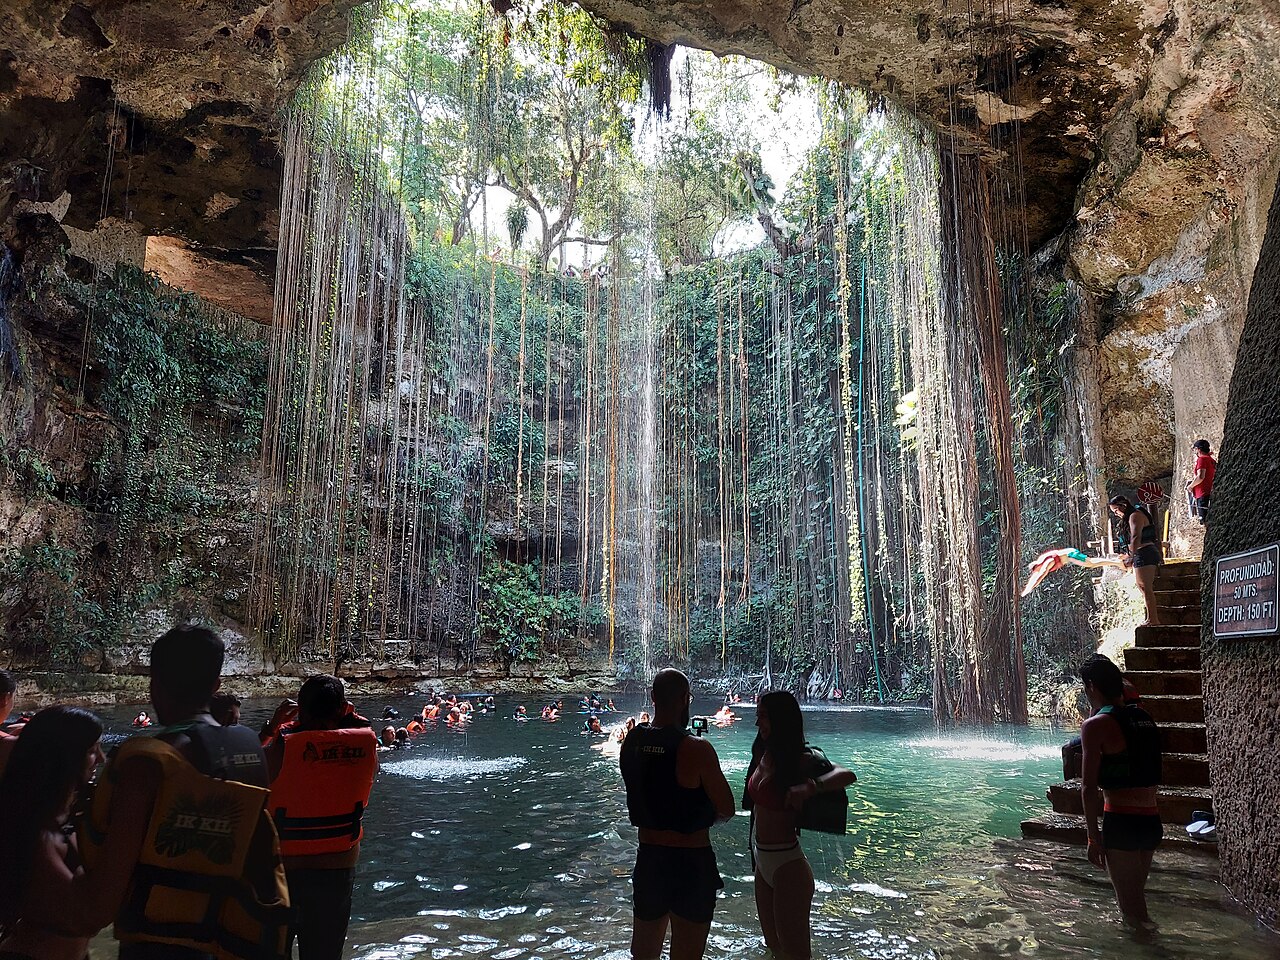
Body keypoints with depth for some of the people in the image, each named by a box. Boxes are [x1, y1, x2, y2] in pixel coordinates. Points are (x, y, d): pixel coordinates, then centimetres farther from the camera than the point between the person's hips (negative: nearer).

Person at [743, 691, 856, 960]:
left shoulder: (801, 760, -19)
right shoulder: (763, 754, 2)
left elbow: (847, 774, -33)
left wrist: (809, 787, -48)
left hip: (786, 864, -8)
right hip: (763, 862, 8)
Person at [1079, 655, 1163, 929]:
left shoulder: (1096, 725, -11)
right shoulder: (1145, 718, 10)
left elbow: (1089, 788, -13)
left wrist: (1093, 837, -9)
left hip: (1121, 823, -8)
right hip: (1152, 821, 8)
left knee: (1130, 906, 3)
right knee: (1136, 897, 21)